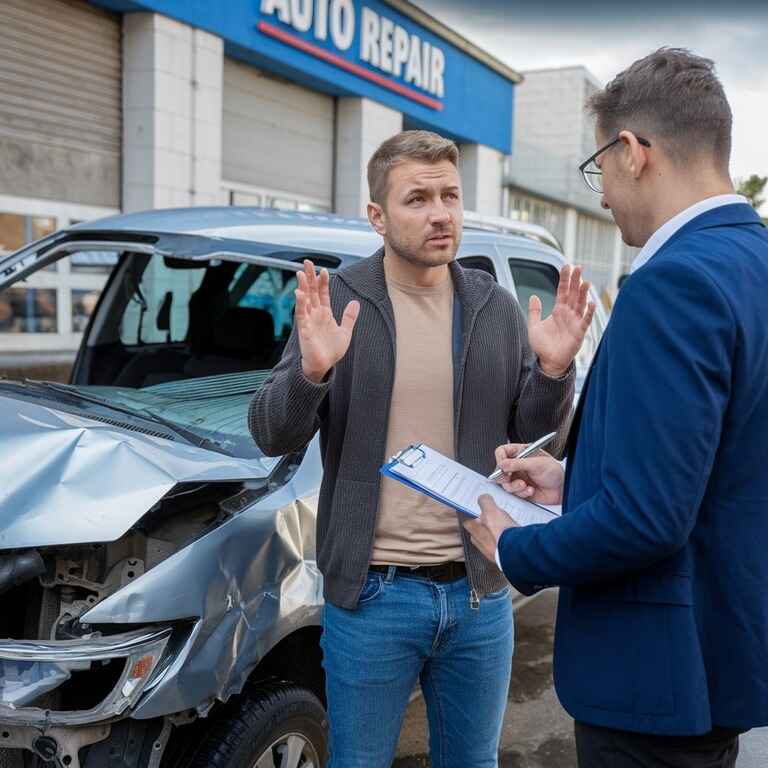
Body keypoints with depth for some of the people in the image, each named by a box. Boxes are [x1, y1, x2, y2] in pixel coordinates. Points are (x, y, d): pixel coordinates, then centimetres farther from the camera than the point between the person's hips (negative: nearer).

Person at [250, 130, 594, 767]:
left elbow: (533, 430, 6)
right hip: (372, 593, -3)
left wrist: (553, 369, -13)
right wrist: (310, 371, -27)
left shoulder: (497, 308, 3)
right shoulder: (336, 301, -6)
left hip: (480, 593, 3)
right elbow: (272, 437, -7)